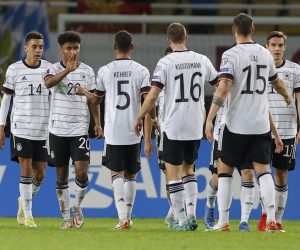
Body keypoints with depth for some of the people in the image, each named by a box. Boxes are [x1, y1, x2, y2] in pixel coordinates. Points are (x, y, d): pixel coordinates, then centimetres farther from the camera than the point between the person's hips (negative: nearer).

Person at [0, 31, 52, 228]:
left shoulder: (49, 69, 4)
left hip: (43, 129, 2)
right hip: (21, 128, -2)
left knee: (40, 174, 4)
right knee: (26, 171, -7)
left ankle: (24, 200, 31)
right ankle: (28, 215, 1)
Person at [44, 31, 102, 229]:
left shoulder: (87, 71, 6)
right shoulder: (55, 69, 0)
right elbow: (48, 83, -23)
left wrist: (98, 123, 1)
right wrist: (67, 71, -37)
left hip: (80, 129, 0)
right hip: (58, 129, 0)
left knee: (81, 171, -13)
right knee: (61, 174, 6)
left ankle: (77, 206, 11)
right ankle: (66, 217, 14)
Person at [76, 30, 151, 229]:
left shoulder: (104, 71, 0)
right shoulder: (141, 71, -2)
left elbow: (97, 99, 14)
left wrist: (83, 92, 34)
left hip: (113, 132, -1)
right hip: (134, 131, 1)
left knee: (117, 174, 3)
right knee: (131, 175, 13)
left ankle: (122, 217, -15)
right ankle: (128, 217, 16)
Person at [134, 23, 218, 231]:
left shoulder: (165, 63, -9)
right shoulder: (202, 60, 3)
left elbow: (153, 95, -13)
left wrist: (139, 118, -2)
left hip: (174, 127, -5)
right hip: (196, 127, 5)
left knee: (173, 173, 2)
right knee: (188, 169, 20)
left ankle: (182, 221, -3)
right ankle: (192, 214, 9)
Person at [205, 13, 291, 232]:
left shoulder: (231, 55, -10)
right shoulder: (265, 54, 7)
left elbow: (223, 89, -19)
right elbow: (277, 82, 24)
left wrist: (209, 119, -18)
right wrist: (287, 98, 46)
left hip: (236, 124, -4)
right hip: (261, 124, 4)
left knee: (225, 169, 7)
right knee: (263, 169, 6)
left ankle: (223, 222, 5)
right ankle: (271, 218, -8)